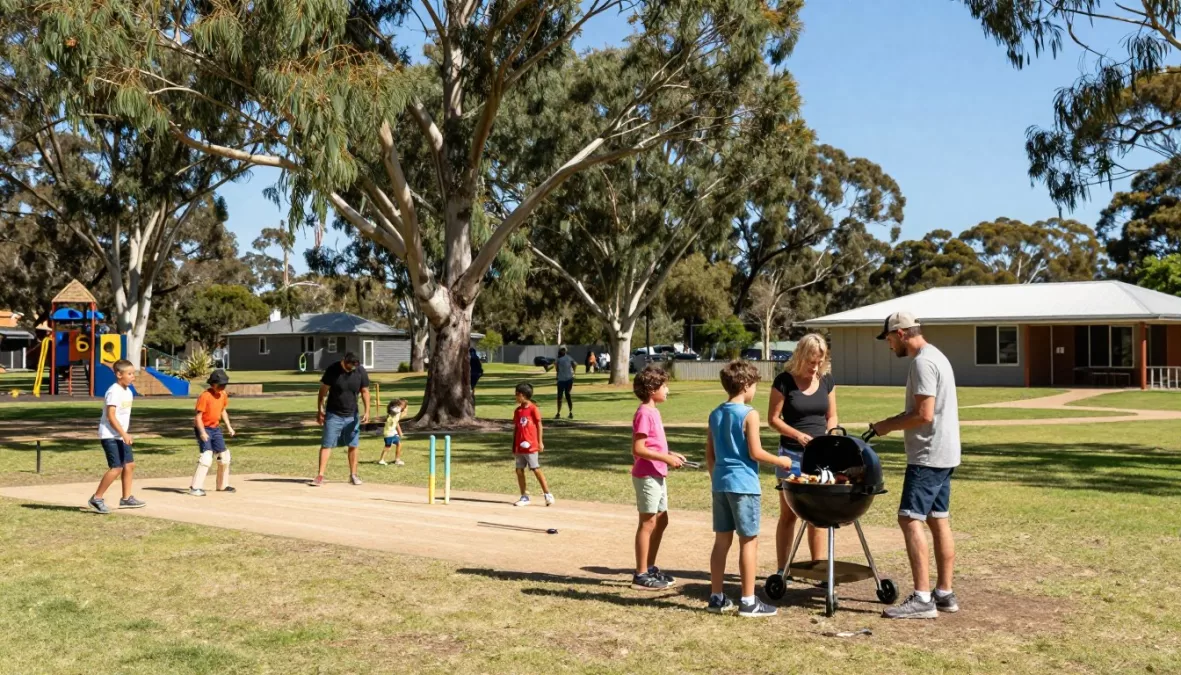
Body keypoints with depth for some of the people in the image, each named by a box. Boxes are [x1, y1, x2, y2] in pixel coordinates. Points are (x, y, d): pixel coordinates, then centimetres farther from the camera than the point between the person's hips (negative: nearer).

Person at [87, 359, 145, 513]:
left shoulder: (128, 391, 11)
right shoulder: (114, 392, -17)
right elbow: (111, 416, -22)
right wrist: (124, 434, -26)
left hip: (120, 436, 9)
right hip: (110, 435, -9)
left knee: (129, 464, 9)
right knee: (116, 467, -12)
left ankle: (126, 498, 18)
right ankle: (96, 498, -2)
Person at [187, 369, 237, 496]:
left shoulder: (223, 395, 2)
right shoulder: (205, 396, -20)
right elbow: (198, 416, -21)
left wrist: (228, 426, 11)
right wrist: (203, 432, -30)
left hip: (216, 428, 8)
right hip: (204, 429, -8)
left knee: (224, 456, 12)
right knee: (206, 456, -21)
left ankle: (222, 485, 29)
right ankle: (195, 488, -21)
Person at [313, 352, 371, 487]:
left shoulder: (361, 371, -7)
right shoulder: (332, 370, -12)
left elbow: (365, 391, 1)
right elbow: (323, 391, -5)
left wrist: (366, 411, -6)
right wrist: (320, 410, -5)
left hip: (352, 415, 2)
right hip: (333, 414, -2)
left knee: (353, 445, 7)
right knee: (326, 444, -4)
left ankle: (353, 475, 18)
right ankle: (320, 476, -2)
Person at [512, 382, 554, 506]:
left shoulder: (533, 409, -8)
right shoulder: (517, 411, 10)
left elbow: (539, 426, -5)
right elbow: (515, 429, 13)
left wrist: (540, 442, -7)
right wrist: (514, 447, 14)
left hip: (531, 446, -7)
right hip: (519, 447, 7)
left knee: (536, 470, -5)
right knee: (519, 471, 6)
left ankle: (548, 495, 4)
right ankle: (524, 497, 15)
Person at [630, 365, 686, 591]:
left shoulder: (653, 411, 12)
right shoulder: (644, 414, -17)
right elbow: (638, 449, -22)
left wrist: (670, 455, 8)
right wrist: (666, 459, -21)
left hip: (657, 475, 10)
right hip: (647, 476, -10)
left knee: (661, 520, 16)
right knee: (648, 522, -2)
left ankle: (650, 568, 26)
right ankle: (641, 575, 6)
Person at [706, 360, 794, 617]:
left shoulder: (715, 414, 10)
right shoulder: (749, 414, -11)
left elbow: (709, 454, 13)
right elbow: (755, 453, -13)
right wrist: (780, 461, 2)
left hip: (720, 483, 7)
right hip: (743, 484, -7)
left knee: (722, 540, 12)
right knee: (749, 541, 1)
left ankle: (716, 597, 18)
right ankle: (748, 601, 4)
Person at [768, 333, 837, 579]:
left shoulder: (827, 380, 3)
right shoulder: (784, 381, -9)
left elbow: (832, 416, 11)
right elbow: (773, 418, -7)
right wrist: (798, 434, -20)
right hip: (792, 454, -3)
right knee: (788, 514, 3)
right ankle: (782, 571, 10)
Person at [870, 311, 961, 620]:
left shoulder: (923, 363, -17)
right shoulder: (935, 356, 16)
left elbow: (923, 415, -23)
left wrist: (887, 426, -11)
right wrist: (891, 423, 13)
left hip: (928, 456, -11)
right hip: (943, 455, 11)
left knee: (910, 519, -11)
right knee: (939, 521, 13)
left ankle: (922, 599, -11)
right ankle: (945, 594, 19)